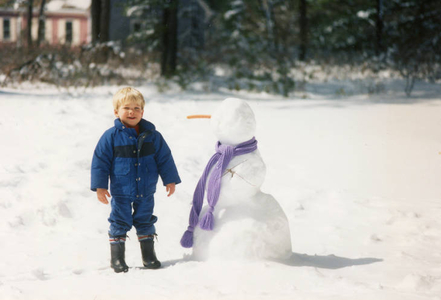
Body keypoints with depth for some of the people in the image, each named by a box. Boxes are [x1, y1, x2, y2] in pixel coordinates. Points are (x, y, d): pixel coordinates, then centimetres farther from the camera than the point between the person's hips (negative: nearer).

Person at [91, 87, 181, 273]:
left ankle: (148, 255, 25)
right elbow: (100, 161, -6)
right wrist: (100, 186, -8)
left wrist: (170, 180, 7)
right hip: (121, 192, -3)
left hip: (146, 191, 3)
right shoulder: (111, 136, -9)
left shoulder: (152, 135, -1)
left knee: (145, 221, 13)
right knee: (120, 223, 3)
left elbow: (164, 158, 8)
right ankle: (117, 258, 13)